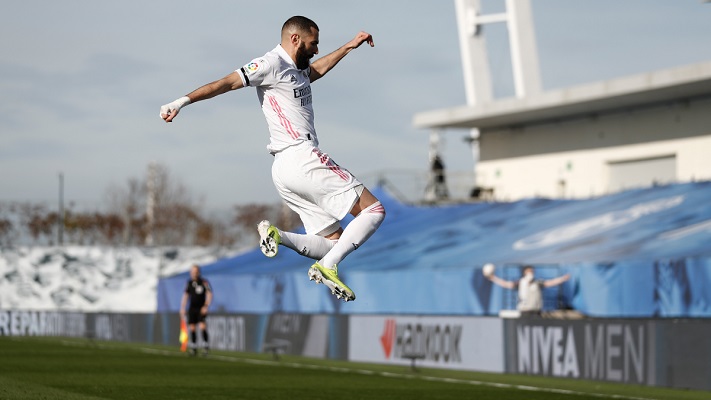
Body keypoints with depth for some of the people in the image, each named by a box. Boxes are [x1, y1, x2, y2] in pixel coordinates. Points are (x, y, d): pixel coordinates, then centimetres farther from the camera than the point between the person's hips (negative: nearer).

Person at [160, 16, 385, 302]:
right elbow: (227, 83, -15)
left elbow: (317, 70, 44)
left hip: (285, 170, 10)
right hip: (301, 158, -10)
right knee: (374, 210, -8)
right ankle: (329, 267, -22)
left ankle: (277, 235, -11)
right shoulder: (272, 63, -6)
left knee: (333, 242, 8)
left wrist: (349, 47, 47)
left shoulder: (295, 69, 21)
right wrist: (183, 101, -24)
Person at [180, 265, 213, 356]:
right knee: (191, 327, -1)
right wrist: (182, 309, 10)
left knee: (202, 326, -18)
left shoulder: (204, 282, -8)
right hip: (192, 308, 4)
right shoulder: (189, 283, 7)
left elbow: (209, 294, -12)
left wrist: (206, 306, -22)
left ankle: (206, 346, -8)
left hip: (201, 309, -4)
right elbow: (185, 296, 14)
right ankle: (193, 348, 7)